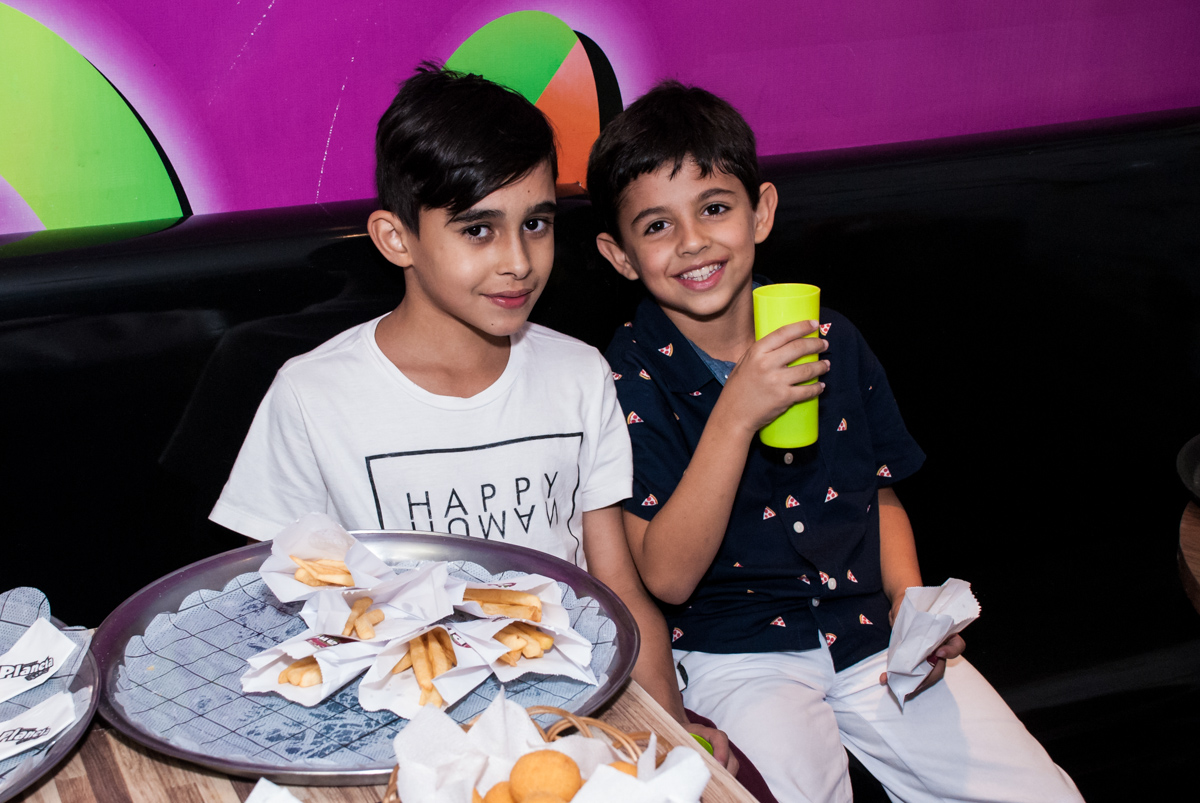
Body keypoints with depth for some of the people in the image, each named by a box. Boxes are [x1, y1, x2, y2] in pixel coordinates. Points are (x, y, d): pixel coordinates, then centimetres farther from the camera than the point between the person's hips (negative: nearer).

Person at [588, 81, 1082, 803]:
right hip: (736, 655, -4)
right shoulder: (633, 377, -9)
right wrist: (736, 414, -26)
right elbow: (667, 577, -17)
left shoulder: (832, 339, 3)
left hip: (871, 638, 4)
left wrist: (911, 602, -3)